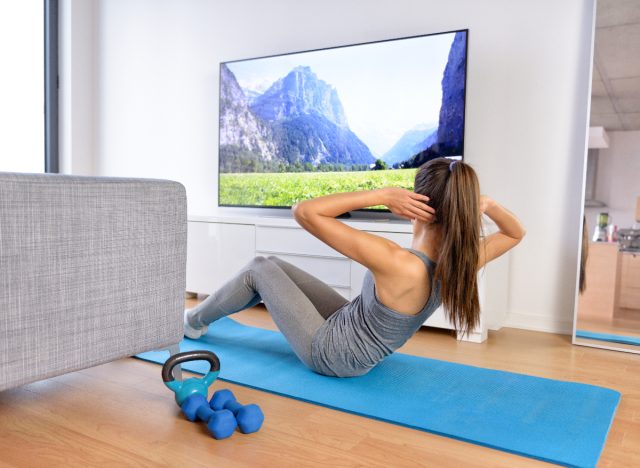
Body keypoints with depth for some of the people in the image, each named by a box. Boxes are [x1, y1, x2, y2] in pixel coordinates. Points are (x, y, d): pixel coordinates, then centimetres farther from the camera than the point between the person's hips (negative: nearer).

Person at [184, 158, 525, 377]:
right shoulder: (464, 262, -18)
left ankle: (193, 322, 36)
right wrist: (487, 205, -17)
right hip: (354, 330, 7)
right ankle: (203, 314, 43)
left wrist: (381, 194, -39)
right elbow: (516, 233, 4)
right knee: (272, 265, 17)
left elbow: (304, 212, -37)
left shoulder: (397, 264, -40)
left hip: (331, 351, -7)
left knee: (259, 270, 10)